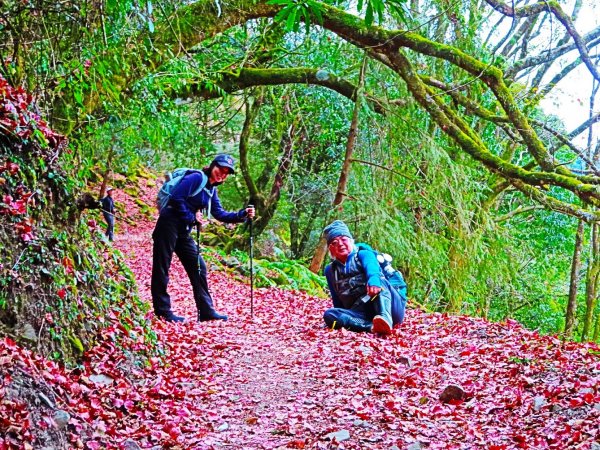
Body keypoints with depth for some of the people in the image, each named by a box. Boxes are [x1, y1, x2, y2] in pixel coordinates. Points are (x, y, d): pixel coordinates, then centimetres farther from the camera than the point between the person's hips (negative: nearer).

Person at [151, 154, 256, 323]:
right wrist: (191, 219, -14)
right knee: (162, 268, -3)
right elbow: (176, 198, -19)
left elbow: (220, 214, 11)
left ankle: (206, 311, 10)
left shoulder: (212, 190, 14)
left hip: (184, 231, 10)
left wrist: (242, 214, -1)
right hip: (169, 224, -9)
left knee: (198, 267, 7)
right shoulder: (196, 178, -12)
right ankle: (163, 311, 3)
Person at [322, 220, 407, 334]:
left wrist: (373, 281, -39)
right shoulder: (330, 271, 21)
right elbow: (337, 301, 27)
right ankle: (372, 326, -45)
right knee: (329, 315, -24)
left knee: (379, 280, -30)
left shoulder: (363, 254, 8)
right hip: (359, 313, 3)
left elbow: (371, 267, -17)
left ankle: (386, 318, -56)